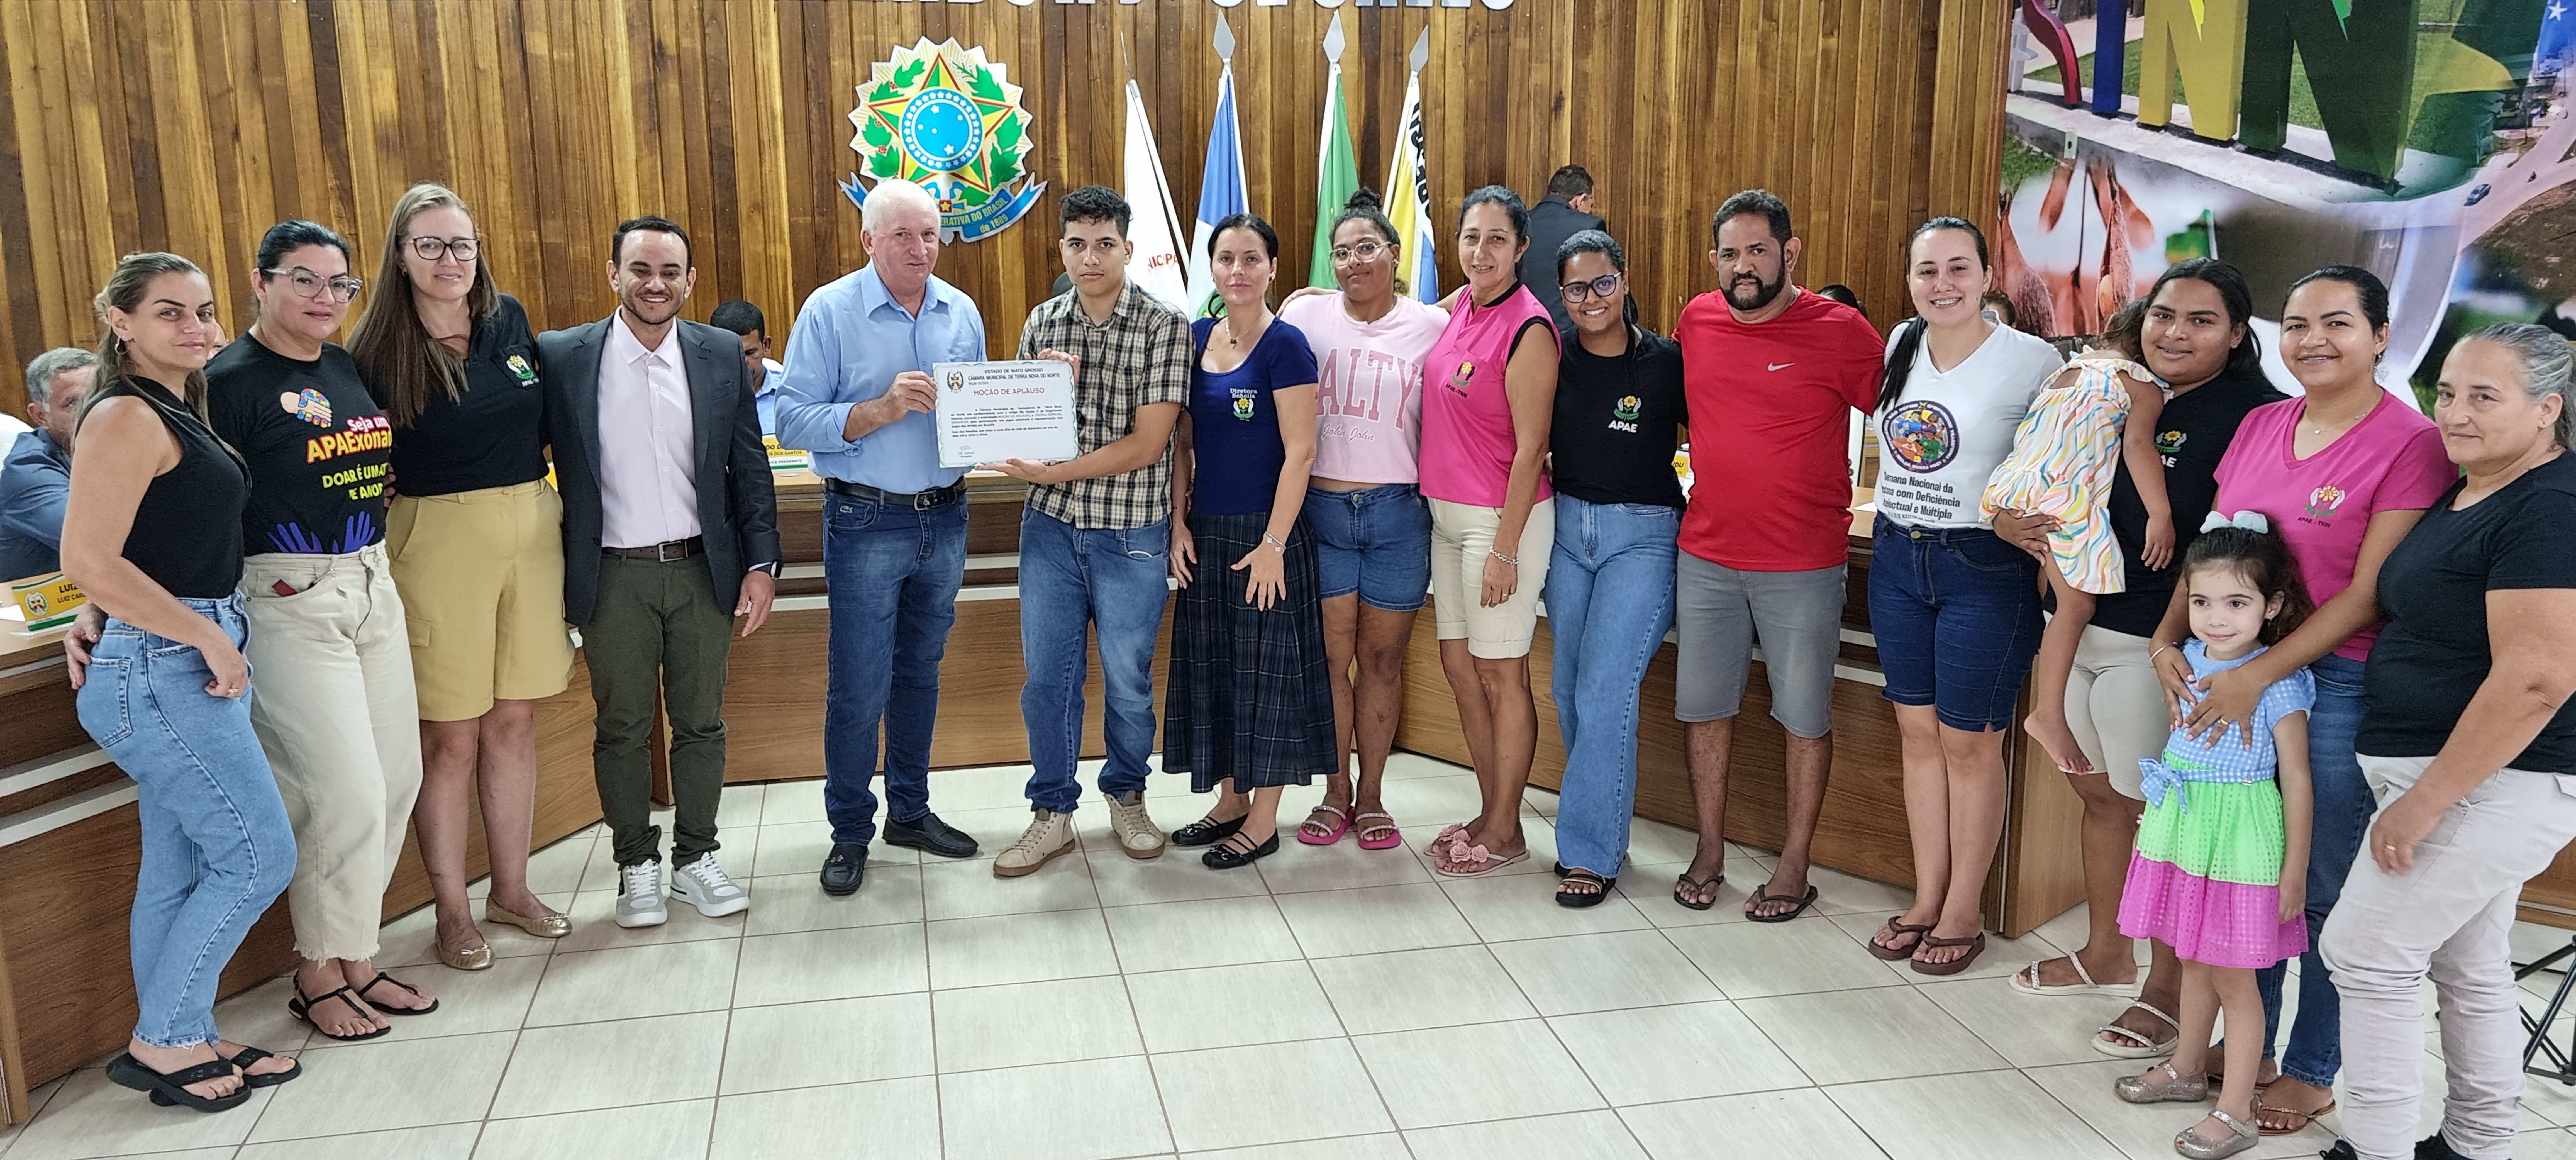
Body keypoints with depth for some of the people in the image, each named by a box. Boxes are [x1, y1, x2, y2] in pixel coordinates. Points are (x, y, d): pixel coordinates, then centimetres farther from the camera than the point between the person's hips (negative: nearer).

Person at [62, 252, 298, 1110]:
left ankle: (187, 1041, 25)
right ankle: (159, 1042, 10)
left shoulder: (176, 413, 14)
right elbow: (88, 560, -21)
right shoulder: (126, 416, -14)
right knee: (258, 857, -4)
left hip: (187, 662, 9)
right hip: (162, 669, -9)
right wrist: (210, 638, -17)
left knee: (179, 871, 15)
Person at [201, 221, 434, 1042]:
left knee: (396, 781, 8)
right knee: (345, 790, -7)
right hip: (288, 601, -7)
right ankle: (320, 974, 11)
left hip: (372, 589, 7)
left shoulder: (347, 368, 11)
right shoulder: (229, 381, -10)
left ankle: (354, 956, 23)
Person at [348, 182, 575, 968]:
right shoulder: (378, 351, -7)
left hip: (533, 528, 4)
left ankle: (511, 889, 25)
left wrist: (559, 503, 14)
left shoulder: (510, 322, 5)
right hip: (438, 541, -4)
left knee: (514, 720, 12)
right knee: (451, 734, 2)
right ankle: (452, 910, 15)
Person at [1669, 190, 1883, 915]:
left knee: (1805, 718, 6)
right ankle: (1710, 853, 27)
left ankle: (1794, 869, 19)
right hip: (1705, 557, 4)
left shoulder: (1840, 331, -9)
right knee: (1704, 706, 12)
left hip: (1803, 566, -4)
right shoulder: (1696, 322, 4)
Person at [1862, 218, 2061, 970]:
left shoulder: (2032, 361, -11)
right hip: (1896, 559, 5)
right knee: (1918, 731, 12)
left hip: (1984, 568, -5)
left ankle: (1964, 913, 18)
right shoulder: (1901, 345, 5)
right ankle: (1927, 900, 24)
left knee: (1968, 740, 3)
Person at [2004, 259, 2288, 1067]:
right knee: (2098, 794, 18)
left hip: (2154, 645, -7)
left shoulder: (2252, 414, -11)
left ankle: (2167, 991, 17)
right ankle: (2105, 955, 34)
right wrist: (2028, 528, -1)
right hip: (2082, 629, 7)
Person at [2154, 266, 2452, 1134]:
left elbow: (2368, 593, -15)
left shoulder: (2411, 444, -11)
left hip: (2340, 683, -5)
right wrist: (2169, 639, -2)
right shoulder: (2260, 426, 8)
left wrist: (2261, 675, -19)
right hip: (2236, 678, 6)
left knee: (2326, 891, 5)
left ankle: (2313, 1071, 22)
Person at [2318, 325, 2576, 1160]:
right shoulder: (2462, 495, 11)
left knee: (2366, 953, -5)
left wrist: (2426, 801, -23)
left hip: (2491, 783, -9)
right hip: (2448, 775, 9)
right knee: (2470, 967, 17)